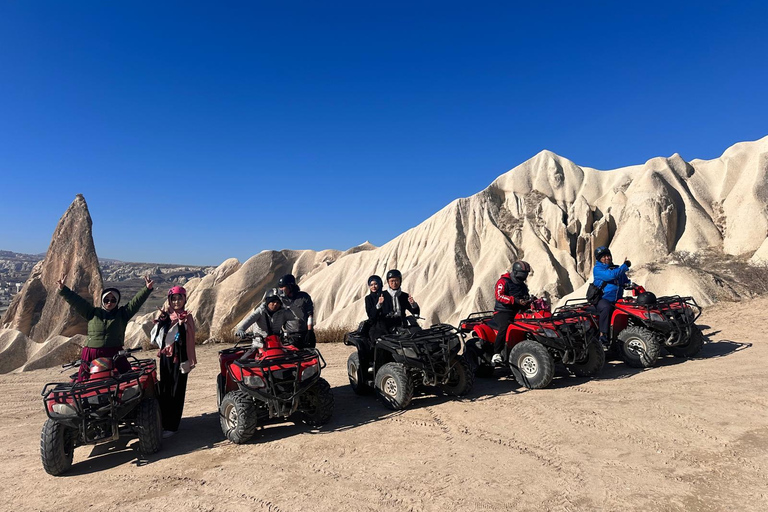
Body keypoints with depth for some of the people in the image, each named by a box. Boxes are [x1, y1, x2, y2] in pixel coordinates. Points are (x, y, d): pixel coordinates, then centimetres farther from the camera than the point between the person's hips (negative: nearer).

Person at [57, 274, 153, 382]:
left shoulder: (123, 313, 8)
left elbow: (136, 301, -2)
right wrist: (63, 289, -1)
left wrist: (147, 289, -15)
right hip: (91, 356, 1)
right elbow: (76, 301, 7)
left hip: (115, 356, -1)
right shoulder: (93, 313, 12)